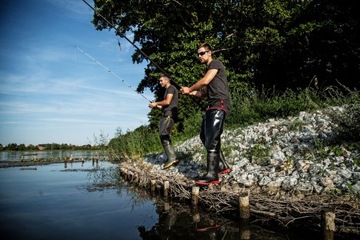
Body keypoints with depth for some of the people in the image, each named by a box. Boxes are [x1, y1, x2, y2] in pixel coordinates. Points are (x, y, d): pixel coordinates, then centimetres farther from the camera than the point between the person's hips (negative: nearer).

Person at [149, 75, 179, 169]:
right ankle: (172, 158, 2)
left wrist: (156, 103, -2)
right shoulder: (167, 90, 28)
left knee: (163, 135, -19)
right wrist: (157, 106, 17)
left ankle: (171, 158, -24)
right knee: (164, 136, 4)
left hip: (170, 115, -10)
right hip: (167, 115, 10)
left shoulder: (171, 88, 0)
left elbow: (167, 102, -13)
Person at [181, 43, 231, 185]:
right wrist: (193, 93, 7)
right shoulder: (208, 69, 26)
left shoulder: (215, 64, -1)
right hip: (212, 106, 10)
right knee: (204, 136, 11)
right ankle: (222, 166, 20)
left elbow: (205, 81, -15)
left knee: (211, 139, -16)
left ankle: (212, 176, -15)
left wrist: (189, 89, -3)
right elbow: (206, 92, 25)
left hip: (219, 105, -10)